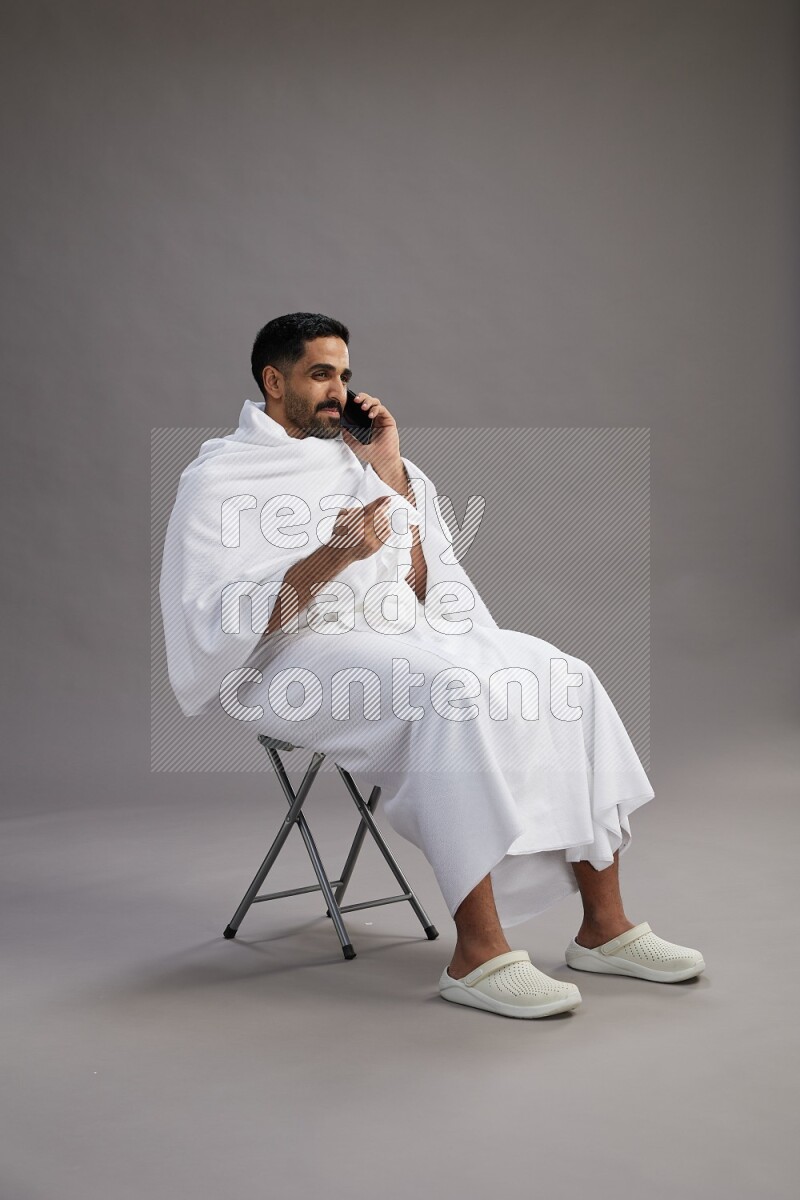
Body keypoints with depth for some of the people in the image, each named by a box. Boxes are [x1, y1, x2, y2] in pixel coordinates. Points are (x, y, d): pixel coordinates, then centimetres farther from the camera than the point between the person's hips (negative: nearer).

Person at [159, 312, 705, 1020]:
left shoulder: (349, 458, 19)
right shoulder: (219, 477, 0)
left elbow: (417, 586, 13)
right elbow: (221, 620, -13)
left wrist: (391, 471, 6)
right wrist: (327, 560, -25)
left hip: (399, 635, 7)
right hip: (297, 659, -7)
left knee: (565, 681, -12)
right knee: (455, 693, -35)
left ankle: (604, 926, -9)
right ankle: (477, 955, -33)